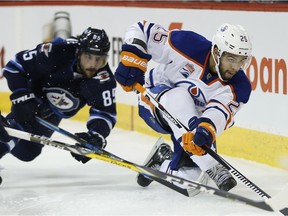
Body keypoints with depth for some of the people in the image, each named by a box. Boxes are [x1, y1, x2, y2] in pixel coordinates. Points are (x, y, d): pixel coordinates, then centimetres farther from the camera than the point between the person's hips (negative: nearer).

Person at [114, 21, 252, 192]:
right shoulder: (189, 45, -26)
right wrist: (131, 61, -35)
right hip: (155, 101, -3)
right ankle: (211, 167, -37)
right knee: (179, 97, -38)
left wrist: (207, 129, -61)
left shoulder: (239, 87, -21)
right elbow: (142, 29, -20)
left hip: (192, 117, 3)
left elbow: (221, 110, -40)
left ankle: (162, 160, 17)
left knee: (192, 176, -18)